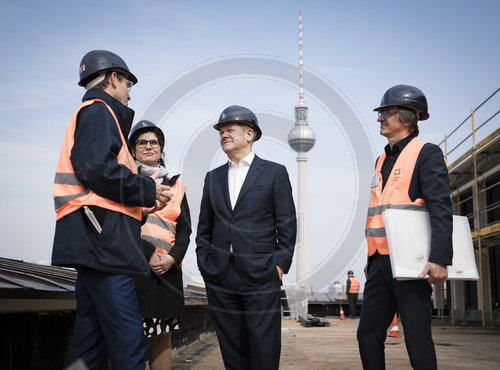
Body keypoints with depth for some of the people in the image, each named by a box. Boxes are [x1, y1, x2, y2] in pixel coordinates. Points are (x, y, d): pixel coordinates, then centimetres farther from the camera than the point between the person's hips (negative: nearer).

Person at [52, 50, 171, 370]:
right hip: (102, 236, -10)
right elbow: (97, 170, -17)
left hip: (95, 240, 10)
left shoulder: (95, 114, 30)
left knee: (92, 332, 10)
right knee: (127, 336, -14)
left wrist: (139, 204, 16)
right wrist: (147, 190, -6)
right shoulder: (98, 111, -1)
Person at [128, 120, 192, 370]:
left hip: (167, 271, 4)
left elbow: (184, 228, 14)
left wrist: (172, 257, -5)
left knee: (163, 336, 5)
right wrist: (149, 254, -12)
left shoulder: (175, 186, 19)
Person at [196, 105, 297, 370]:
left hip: (260, 277, -3)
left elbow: (287, 225, 2)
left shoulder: (274, 172, 4)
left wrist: (280, 265, -6)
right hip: (220, 278, 4)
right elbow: (204, 227, 17)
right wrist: (204, 263, 7)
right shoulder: (213, 177, 16)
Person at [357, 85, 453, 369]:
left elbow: (441, 209, -14)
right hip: (380, 263, 8)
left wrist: (440, 259, -24)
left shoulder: (427, 153, -4)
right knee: (368, 334, 8)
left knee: (418, 340, -3)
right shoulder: (383, 161, 19)